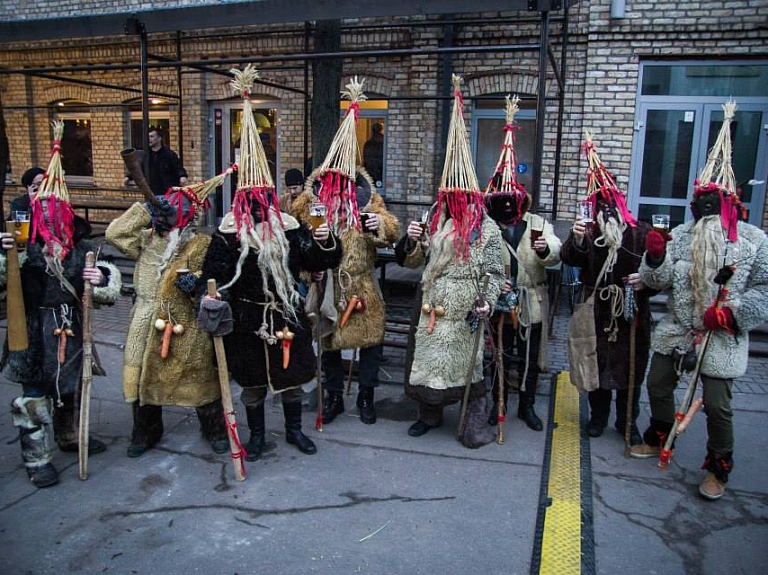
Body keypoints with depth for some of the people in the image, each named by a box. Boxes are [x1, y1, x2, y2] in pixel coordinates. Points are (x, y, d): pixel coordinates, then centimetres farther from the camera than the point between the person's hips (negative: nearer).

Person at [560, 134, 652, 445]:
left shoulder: (642, 232, -1)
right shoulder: (589, 232, 0)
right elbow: (570, 259, -17)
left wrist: (645, 282, -17)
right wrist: (577, 240, -36)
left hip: (632, 313, 0)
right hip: (598, 313, 0)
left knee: (631, 370, 10)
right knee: (597, 365, 11)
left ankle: (628, 422, 28)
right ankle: (598, 416, 30)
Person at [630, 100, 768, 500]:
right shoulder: (681, 234, 2)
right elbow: (659, 281, -1)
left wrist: (732, 312, -19)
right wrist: (655, 256, -20)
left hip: (722, 339, -4)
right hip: (676, 330, 4)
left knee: (717, 404, 0)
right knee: (658, 385, 15)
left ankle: (718, 469, 22)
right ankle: (659, 440, 40)